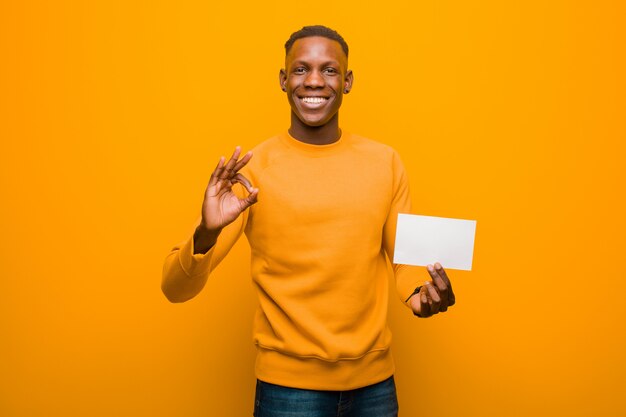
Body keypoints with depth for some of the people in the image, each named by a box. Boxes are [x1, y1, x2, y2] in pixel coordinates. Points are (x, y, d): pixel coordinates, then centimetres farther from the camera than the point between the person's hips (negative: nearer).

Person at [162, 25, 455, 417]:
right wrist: (206, 233, -30)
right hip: (289, 383, -2)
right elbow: (176, 289, -10)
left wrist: (422, 291, -13)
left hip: (375, 379, 3)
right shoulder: (252, 168, -9)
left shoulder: (386, 162, -1)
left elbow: (406, 256, 9)